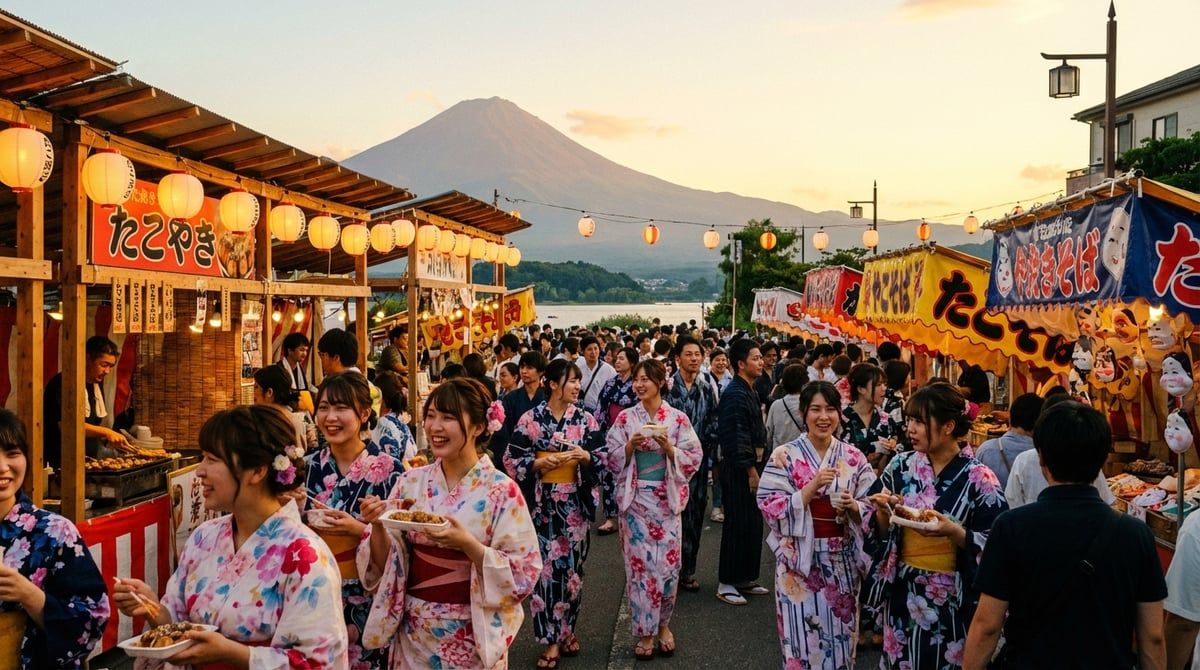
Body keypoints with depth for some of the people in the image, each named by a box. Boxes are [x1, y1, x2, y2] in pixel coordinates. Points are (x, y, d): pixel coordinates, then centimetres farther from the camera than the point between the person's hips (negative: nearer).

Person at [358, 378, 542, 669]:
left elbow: (523, 574, -15)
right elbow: (385, 563, 2)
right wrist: (377, 527, -17)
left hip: (470, 637, -3)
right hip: (412, 634, 4)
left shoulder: (501, 491, -14)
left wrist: (467, 544, -26)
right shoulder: (410, 483, -2)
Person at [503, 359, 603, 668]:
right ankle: (552, 638, 7)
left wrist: (586, 457, -15)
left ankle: (567, 627, 26)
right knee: (546, 567, -1)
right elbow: (512, 461, -2)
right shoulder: (530, 419, -4)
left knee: (572, 565, 9)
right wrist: (539, 463, -17)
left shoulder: (585, 419, 2)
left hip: (575, 504, 2)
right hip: (542, 504, -2)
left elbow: (602, 458, 5)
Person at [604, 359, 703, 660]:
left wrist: (669, 448, -18)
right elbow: (612, 459, 2)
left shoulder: (678, 418, -1)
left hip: (666, 499, 0)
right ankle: (645, 631, 12)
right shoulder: (625, 418, 1)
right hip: (635, 498, 0)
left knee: (667, 563, 2)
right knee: (638, 562, 0)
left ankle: (662, 624, 22)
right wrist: (630, 446, -16)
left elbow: (693, 459, -2)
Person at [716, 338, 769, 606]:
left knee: (753, 524, 14)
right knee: (738, 525, -4)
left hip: (750, 466, 10)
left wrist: (756, 467, 18)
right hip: (738, 469, -10)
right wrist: (751, 470, -19)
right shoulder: (735, 394, -17)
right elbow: (736, 437, -21)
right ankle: (726, 583, 4)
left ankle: (745, 578, 24)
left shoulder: (749, 392, 15)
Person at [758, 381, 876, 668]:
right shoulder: (784, 456, -5)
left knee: (840, 635, 11)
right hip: (799, 559, -3)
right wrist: (812, 487, -20)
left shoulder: (854, 457, 3)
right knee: (803, 636, 2)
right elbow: (771, 508, -11)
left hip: (843, 561, 3)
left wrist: (853, 506, -15)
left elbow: (870, 507, 6)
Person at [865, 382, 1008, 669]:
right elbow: (879, 530, 7)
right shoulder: (901, 466, -1)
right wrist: (883, 511, -14)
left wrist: (954, 532, -24)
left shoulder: (979, 479, -12)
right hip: (903, 594, 4)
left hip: (953, 601, -4)